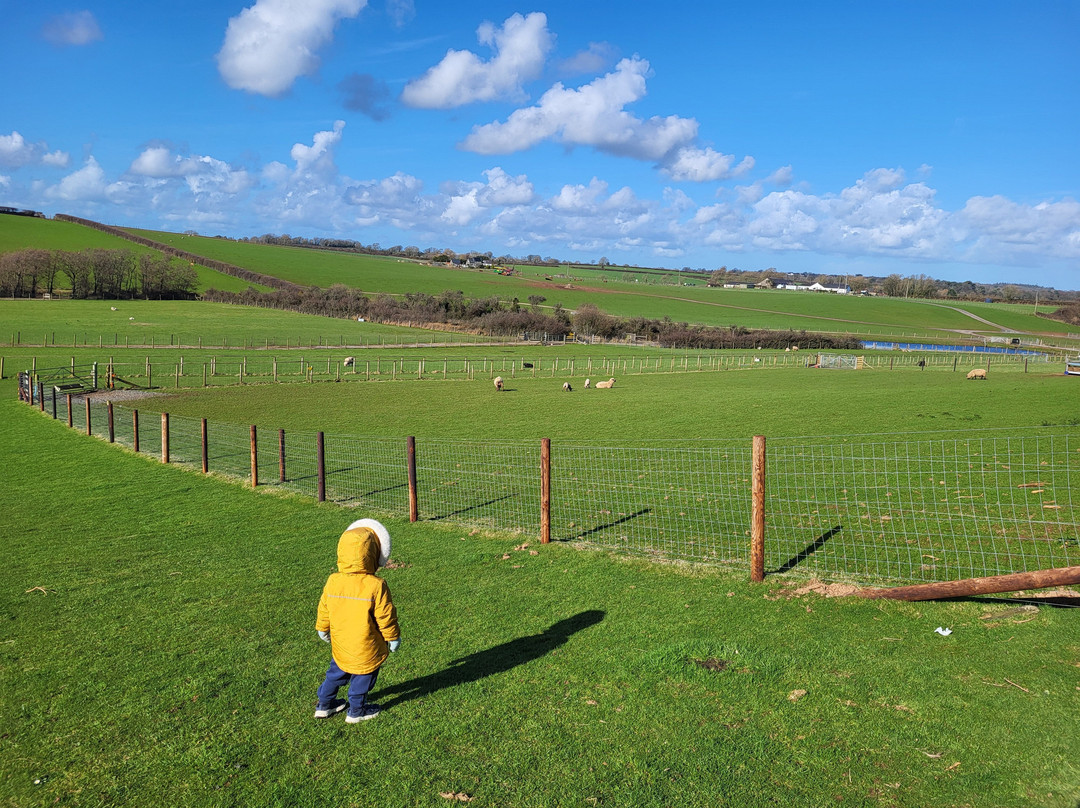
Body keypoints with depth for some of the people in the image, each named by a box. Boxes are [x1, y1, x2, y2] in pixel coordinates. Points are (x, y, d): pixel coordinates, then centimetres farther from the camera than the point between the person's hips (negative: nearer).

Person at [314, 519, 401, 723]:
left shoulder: (333, 581, -10)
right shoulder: (376, 586, -25)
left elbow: (324, 609, 4)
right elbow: (385, 616, -15)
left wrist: (322, 629, 23)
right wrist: (393, 637, 0)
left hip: (340, 645, 5)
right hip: (366, 648, -5)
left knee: (336, 672, 25)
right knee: (363, 677, 15)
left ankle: (324, 705, 38)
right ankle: (356, 711, 29)